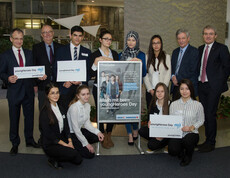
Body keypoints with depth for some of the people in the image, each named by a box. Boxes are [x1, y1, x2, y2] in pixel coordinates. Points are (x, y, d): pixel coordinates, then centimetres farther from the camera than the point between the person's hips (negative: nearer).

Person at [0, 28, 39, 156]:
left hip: (28, 91, 3)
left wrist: (34, 84, -4)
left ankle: (29, 140, 30)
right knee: (14, 118, 7)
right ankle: (15, 144, 21)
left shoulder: (29, 53, 9)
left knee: (29, 116, 13)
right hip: (14, 91, -3)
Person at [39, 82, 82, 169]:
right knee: (73, 153, -27)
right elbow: (48, 134, -17)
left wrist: (70, 142, -6)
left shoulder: (60, 108, 8)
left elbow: (66, 127, 9)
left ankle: (56, 157, 12)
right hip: (50, 145, -7)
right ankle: (53, 159, -2)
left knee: (78, 160, -8)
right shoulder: (44, 112, -15)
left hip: (62, 140, 7)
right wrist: (66, 145, -17)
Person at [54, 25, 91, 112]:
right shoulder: (61, 50, 8)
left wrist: (81, 81, -7)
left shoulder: (87, 52, 12)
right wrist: (63, 82, -8)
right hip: (65, 88, -1)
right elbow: (56, 69, 5)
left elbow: (89, 71, 10)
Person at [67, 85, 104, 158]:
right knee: (89, 154, -12)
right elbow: (75, 128, -24)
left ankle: (81, 145, 8)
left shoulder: (87, 105, -2)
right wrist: (86, 144, -19)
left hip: (80, 130, 8)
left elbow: (87, 123, 3)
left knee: (99, 137, -9)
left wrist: (97, 132, -14)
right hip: (71, 134, -8)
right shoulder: (74, 108, -27)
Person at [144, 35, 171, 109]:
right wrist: (150, 90, -6)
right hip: (150, 91, 1)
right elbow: (145, 75, 4)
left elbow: (168, 74, 1)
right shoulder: (147, 57, 9)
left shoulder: (167, 57, 6)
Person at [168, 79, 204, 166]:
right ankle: (181, 151, 17)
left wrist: (191, 127, -11)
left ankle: (188, 156, 3)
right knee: (173, 151, -26)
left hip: (191, 133, -1)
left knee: (187, 141, -37)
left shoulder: (198, 105, -2)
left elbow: (201, 120, 6)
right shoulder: (173, 104, 4)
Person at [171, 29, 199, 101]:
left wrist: (178, 79, -11)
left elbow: (192, 70, -13)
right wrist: (173, 76, -2)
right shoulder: (175, 51, 17)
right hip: (175, 86, 6)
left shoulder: (194, 51, -6)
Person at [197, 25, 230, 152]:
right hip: (201, 85, 6)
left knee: (210, 114, -8)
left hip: (213, 86, -6)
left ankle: (211, 143, 5)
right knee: (204, 114, 10)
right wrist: (198, 82, 7)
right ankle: (208, 140, 21)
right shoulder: (200, 49, 15)